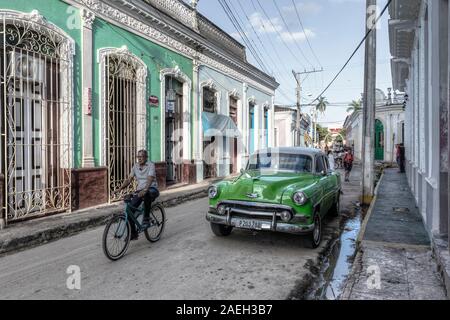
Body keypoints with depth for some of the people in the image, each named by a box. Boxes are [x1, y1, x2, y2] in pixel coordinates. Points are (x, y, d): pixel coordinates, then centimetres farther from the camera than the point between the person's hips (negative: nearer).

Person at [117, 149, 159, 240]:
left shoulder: (151, 165, -10)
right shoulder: (135, 166, 7)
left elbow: (150, 179, -25)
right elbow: (129, 179, 4)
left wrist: (144, 190, -42)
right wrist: (120, 188, -14)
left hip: (151, 189, -5)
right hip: (139, 190, 5)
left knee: (147, 194, -42)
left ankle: (146, 218, -22)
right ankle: (133, 233, 5)